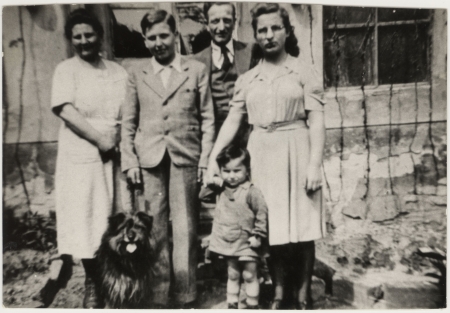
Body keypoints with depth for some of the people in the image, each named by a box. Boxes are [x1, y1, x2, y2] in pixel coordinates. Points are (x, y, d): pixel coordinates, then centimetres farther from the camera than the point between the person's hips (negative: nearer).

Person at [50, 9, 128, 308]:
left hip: (115, 156, 3)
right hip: (81, 157, -2)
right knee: (85, 220, 2)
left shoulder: (118, 71, 11)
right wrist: (101, 140, -16)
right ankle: (92, 284, 18)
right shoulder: (66, 70, 2)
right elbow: (66, 111, -11)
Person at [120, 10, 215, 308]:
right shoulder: (137, 72, 9)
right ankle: (158, 295, 20)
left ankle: (186, 295, 17)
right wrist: (129, 161, 1)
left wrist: (206, 160, -2)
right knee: (153, 230, 6)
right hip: (148, 160, 1)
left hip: (185, 158, -1)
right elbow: (128, 121, 9)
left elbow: (207, 118, 4)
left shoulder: (197, 69, 6)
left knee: (185, 230, 3)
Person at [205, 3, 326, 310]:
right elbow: (232, 121, 6)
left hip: (296, 152, -2)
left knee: (302, 225, 1)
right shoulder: (247, 79, 11)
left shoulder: (304, 71, 2)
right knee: (273, 226, 7)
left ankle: (304, 294, 17)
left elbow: (317, 121, -4)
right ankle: (279, 292, 20)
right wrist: (213, 158, -5)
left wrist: (315, 164, -14)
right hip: (261, 155, 3)